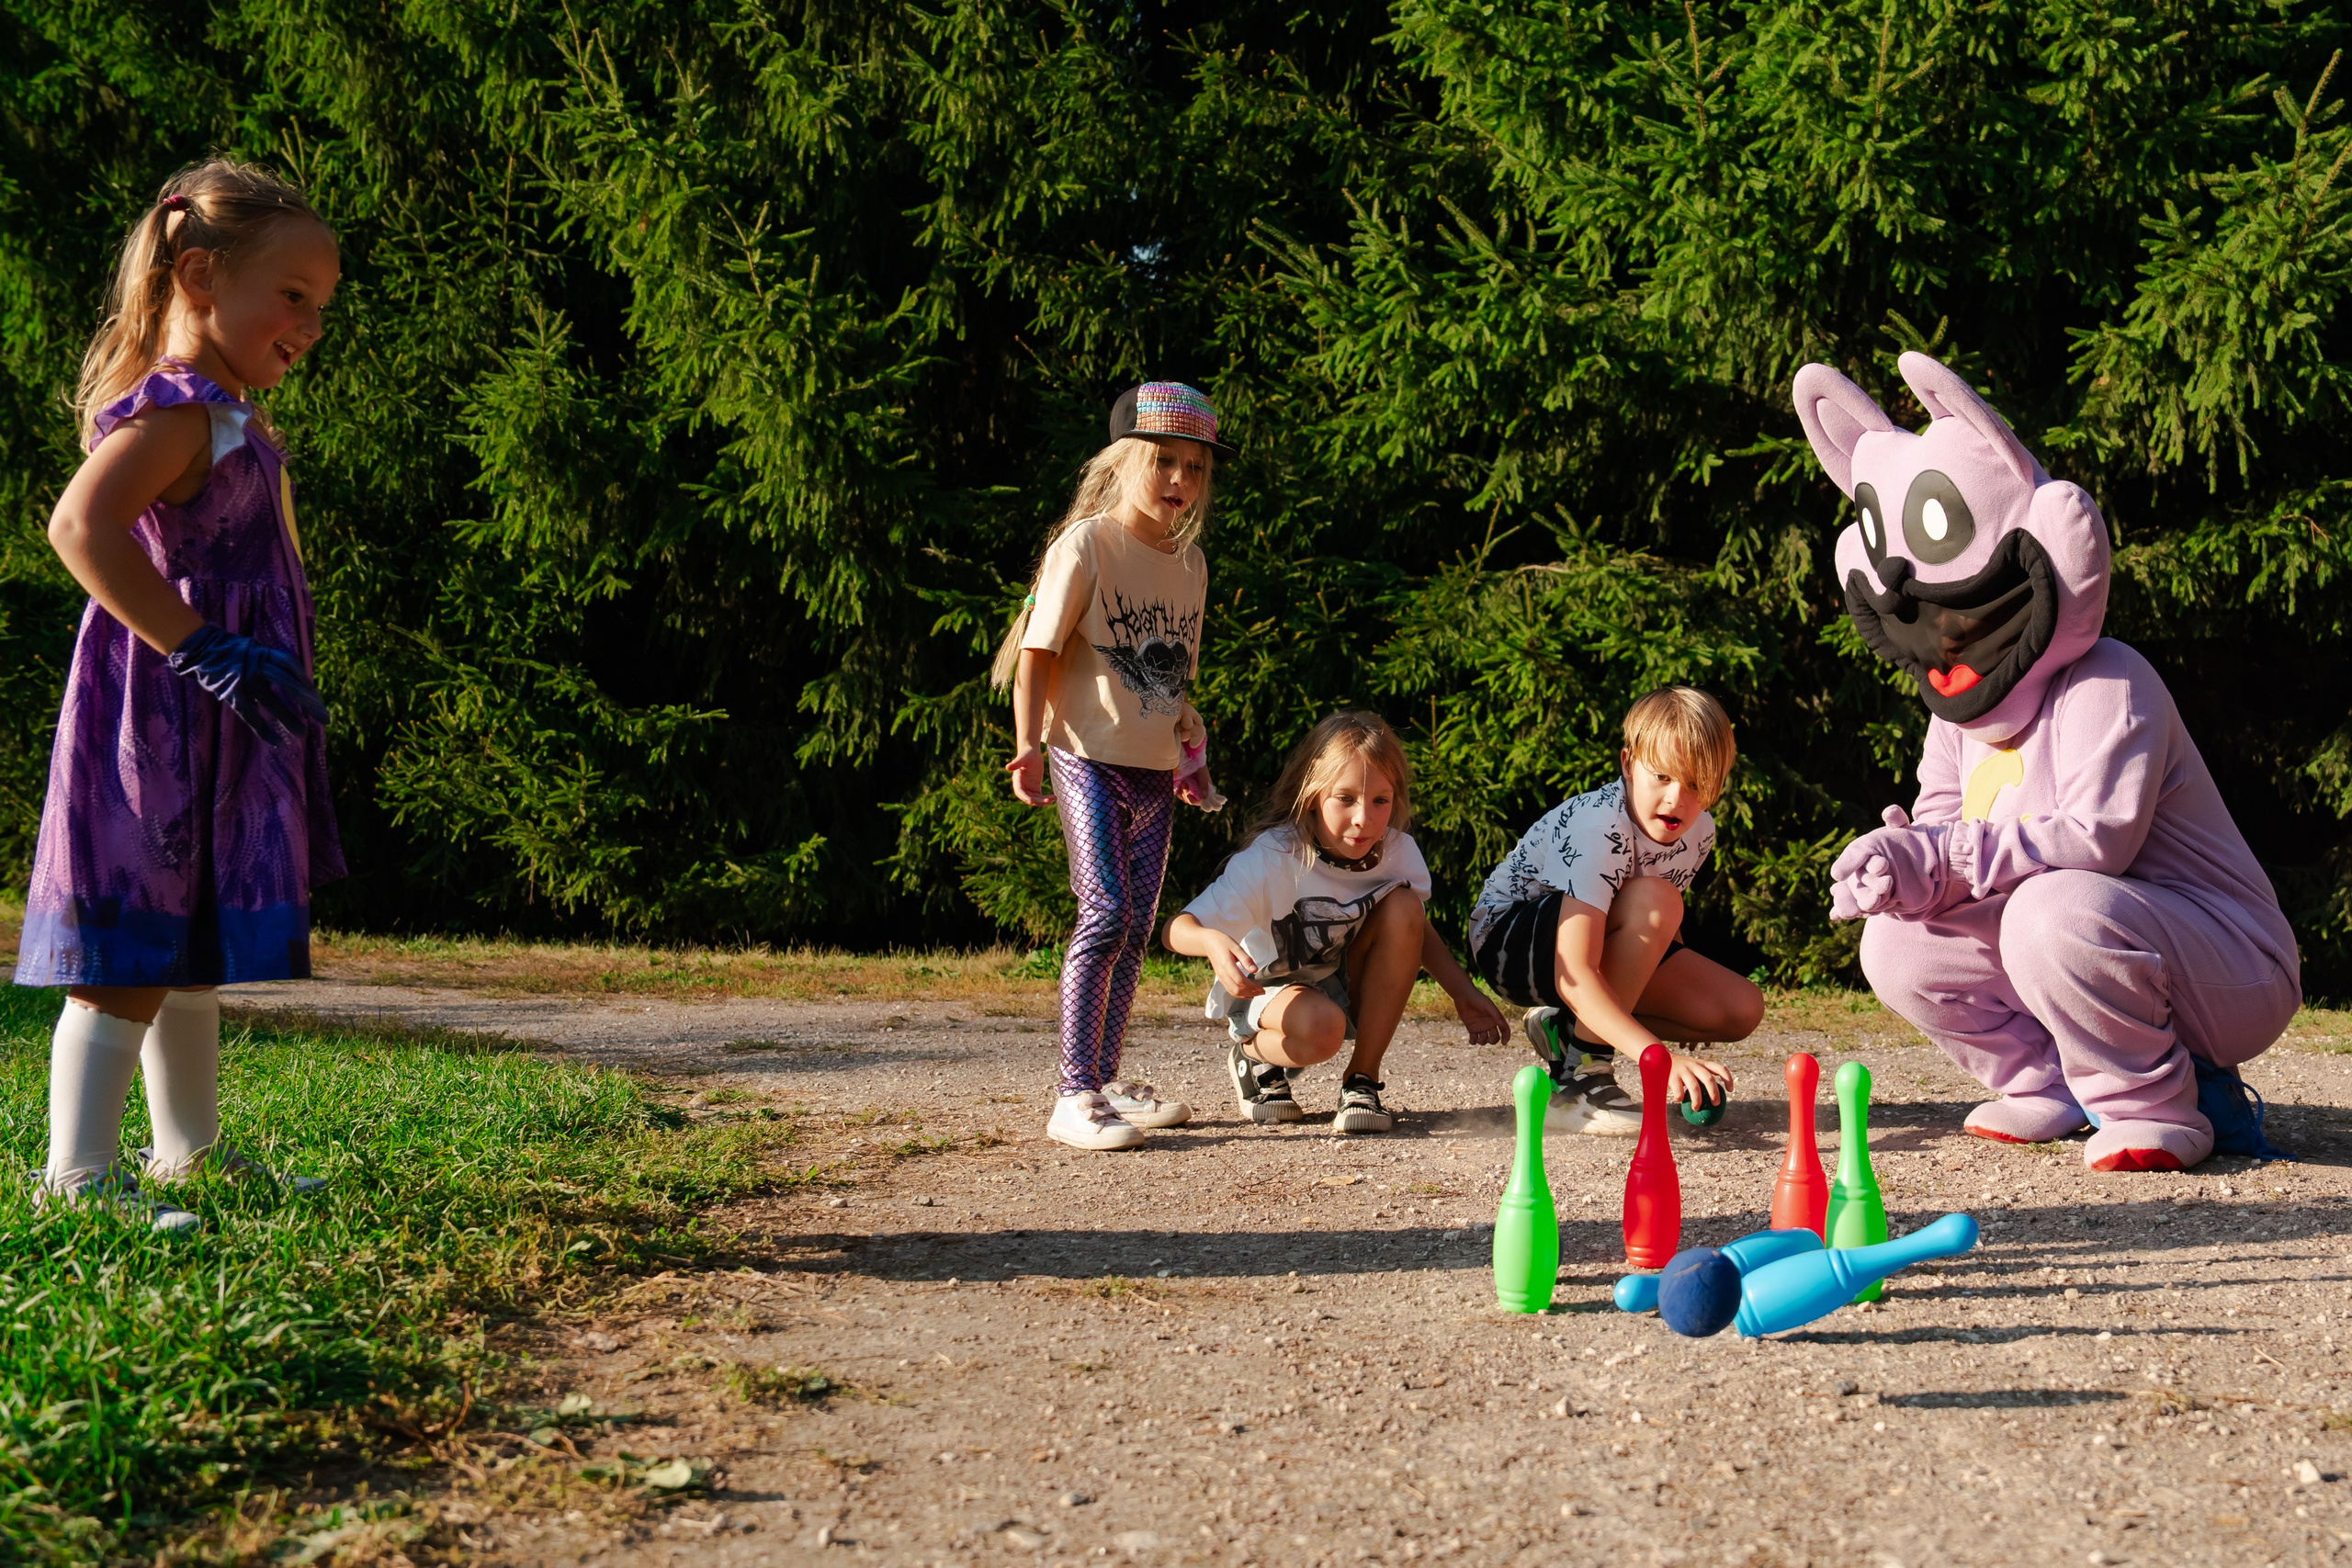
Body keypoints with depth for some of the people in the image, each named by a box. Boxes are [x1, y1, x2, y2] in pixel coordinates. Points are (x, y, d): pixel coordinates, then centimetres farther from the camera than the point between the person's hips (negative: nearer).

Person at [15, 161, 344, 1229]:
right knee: (136, 949, -8)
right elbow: (81, 524, -32)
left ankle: (190, 1150, 30)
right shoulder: (174, 410, -16)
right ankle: (77, 1173, -4)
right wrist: (203, 649, -32)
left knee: (194, 949, 18)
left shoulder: (227, 420, 16)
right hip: (160, 712, -10)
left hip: (218, 724, 10)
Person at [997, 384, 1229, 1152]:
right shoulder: (1086, 545, -7)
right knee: (1105, 914, -16)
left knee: (1137, 927, 10)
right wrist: (1030, 744, -21)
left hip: (1156, 771, 7)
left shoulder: (1189, 561, 13)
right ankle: (1075, 1096, -12)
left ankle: (1108, 1080, 22)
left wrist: (1191, 756, 21)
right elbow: (1038, 651, -11)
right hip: (1090, 758, -7)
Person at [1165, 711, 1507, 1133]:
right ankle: (1254, 1057, 1)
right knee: (1321, 1027, -39)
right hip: (1267, 994, -5)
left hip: (1351, 993, 5)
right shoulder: (1271, 858, -28)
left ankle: (1362, 1081, -12)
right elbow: (1177, 929, -32)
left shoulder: (1398, 852, -15)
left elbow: (1416, 930, 6)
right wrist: (1213, 942, -56)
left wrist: (1463, 994, -8)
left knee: (1403, 904, -22)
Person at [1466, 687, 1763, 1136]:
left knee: (1742, 1009, -9)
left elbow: (1665, 932, 12)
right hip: (1507, 940, -8)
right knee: (1650, 899, -34)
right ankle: (1578, 1080, -24)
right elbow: (1573, 972, -41)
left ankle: (1567, 1030, 3)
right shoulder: (1599, 825, -32)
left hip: (1602, 941, 8)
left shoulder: (1699, 832, -9)